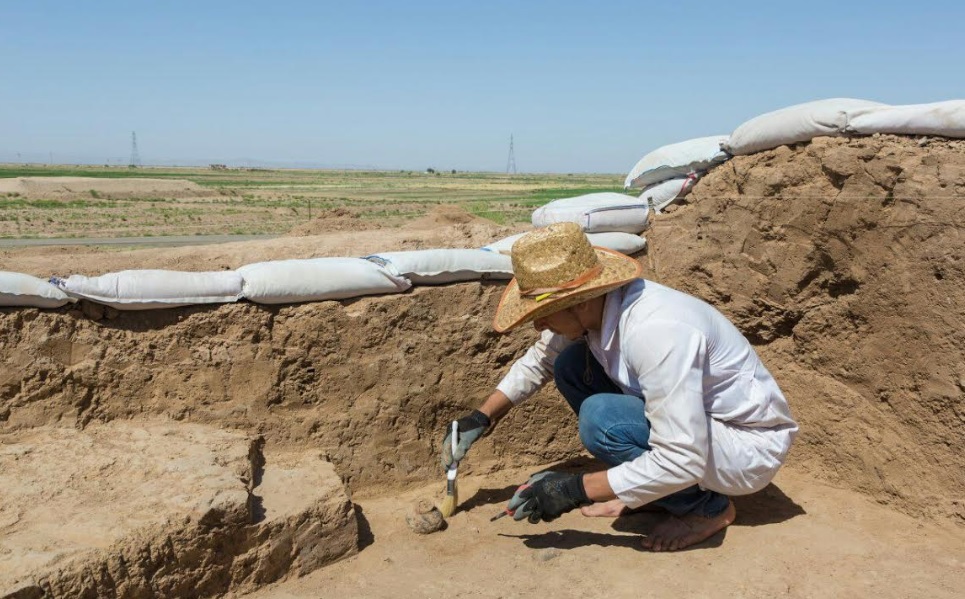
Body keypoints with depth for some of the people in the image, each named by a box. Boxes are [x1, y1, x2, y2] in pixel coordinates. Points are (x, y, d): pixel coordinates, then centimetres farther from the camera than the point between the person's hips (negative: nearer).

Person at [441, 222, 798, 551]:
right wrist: (482, 418, 6)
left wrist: (575, 490, -28)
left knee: (600, 418, -29)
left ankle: (707, 507, -5)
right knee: (571, 366, -1)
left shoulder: (656, 332, -35)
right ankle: (643, 489, 8)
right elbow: (538, 361, 11)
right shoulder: (591, 304, -10)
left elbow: (684, 460, -34)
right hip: (686, 419, 8)